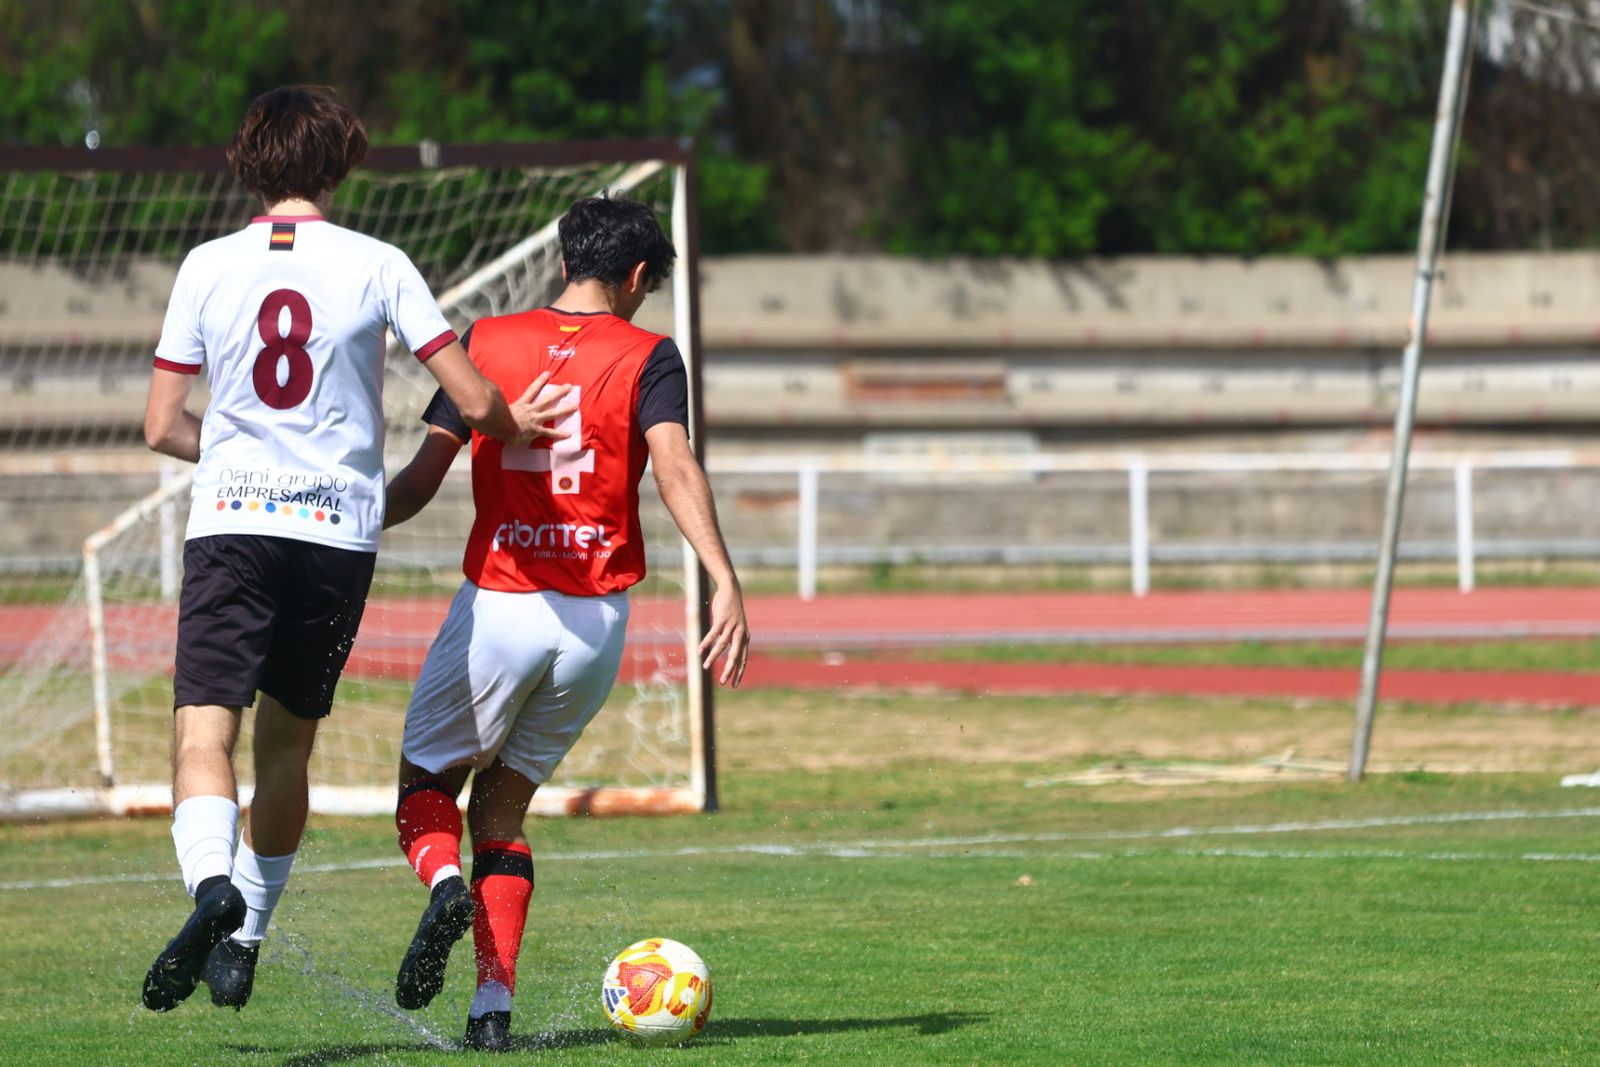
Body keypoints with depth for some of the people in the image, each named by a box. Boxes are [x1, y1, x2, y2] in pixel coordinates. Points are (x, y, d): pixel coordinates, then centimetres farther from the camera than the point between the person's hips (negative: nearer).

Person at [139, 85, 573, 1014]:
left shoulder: (209, 267, 3)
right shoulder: (378, 266, 1)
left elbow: (163, 428, 6)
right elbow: (475, 403, -2)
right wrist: (518, 425, 20)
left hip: (232, 520, -1)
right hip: (341, 528, 1)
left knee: (204, 734, -8)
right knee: (287, 743, 16)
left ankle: (213, 884, -36)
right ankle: (244, 941, 19)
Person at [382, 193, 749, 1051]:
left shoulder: (487, 344, 5)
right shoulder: (647, 357, 1)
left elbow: (421, 477, 4)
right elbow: (675, 467, -14)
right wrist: (725, 584, -21)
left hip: (496, 604, -1)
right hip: (597, 621, 1)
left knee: (426, 783, 14)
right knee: (503, 804, 15)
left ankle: (446, 883, -21)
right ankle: (493, 1005, 2)